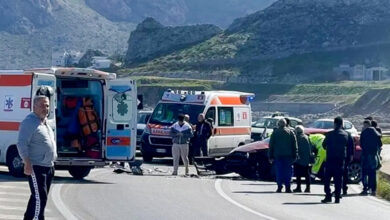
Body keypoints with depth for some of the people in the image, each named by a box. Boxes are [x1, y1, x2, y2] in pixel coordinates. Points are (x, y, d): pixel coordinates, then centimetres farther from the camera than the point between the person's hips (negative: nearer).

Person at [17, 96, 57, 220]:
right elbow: (22, 144, -19)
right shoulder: (29, 122, -13)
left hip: (48, 166, 10)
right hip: (36, 167, -10)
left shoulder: (45, 122, 17)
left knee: (42, 197, 15)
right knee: (40, 197, -13)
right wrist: (27, 163, -26)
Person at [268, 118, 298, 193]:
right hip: (288, 155, 0)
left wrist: (270, 156, 8)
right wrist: (295, 156, 7)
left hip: (278, 155, 0)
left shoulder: (275, 133, 5)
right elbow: (294, 146, 5)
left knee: (279, 171, 3)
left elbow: (271, 145, 4)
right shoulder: (290, 132, 7)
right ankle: (288, 187, 0)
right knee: (288, 172, 3)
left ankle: (279, 187, -1)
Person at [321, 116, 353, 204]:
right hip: (341, 159, 3)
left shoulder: (330, 134, -8)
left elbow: (324, 145, 2)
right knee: (338, 179, 7)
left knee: (327, 178, 5)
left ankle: (328, 196, -2)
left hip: (330, 158, -3)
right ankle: (337, 197, 4)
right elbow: (349, 146, 8)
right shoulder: (346, 134, 2)